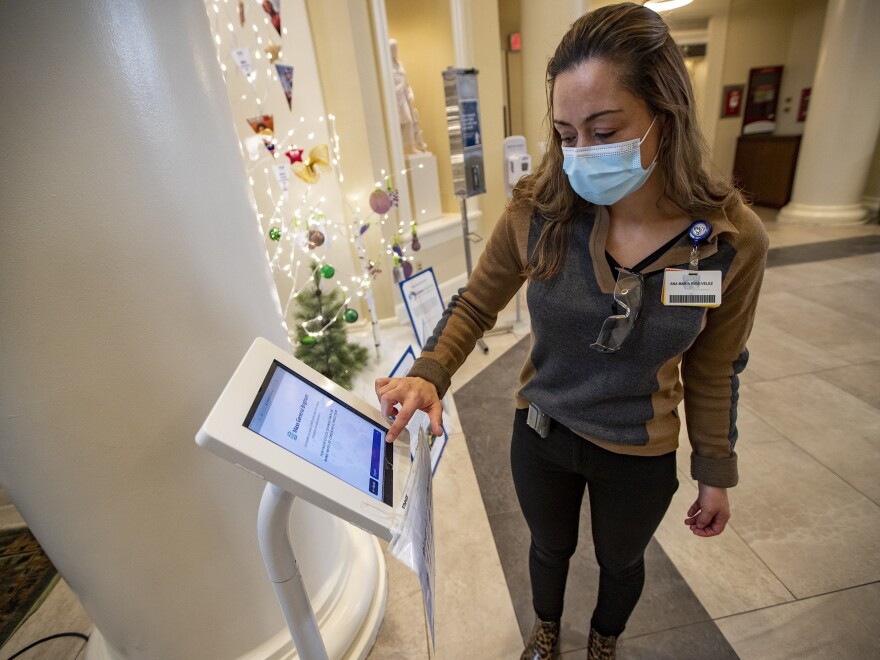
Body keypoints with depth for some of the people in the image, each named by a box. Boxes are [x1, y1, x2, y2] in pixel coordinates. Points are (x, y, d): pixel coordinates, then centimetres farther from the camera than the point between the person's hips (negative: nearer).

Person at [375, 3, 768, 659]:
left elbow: (713, 371, -6)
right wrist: (428, 375, -26)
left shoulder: (733, 239, -20)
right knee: (551, 547, 29)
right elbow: (475, 305, -9)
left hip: (640, 458, 0)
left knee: (620, 560, 30)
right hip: (541, 435, 1)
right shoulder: (539, 212, -21)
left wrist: (717, 475, 4)